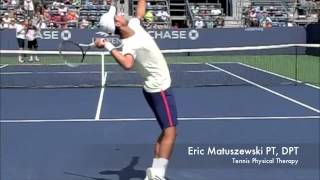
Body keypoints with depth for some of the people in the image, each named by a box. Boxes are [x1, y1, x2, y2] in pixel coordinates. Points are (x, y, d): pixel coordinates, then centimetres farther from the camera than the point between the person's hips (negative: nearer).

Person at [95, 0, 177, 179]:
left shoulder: (134, 25, 0)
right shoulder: (130, 45, -26)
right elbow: (127, 64, -48)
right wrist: (109, 47, -46)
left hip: (157, 88, 9)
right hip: (160, 90, -9)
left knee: (166, 132, 13)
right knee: (170, 132, -11)